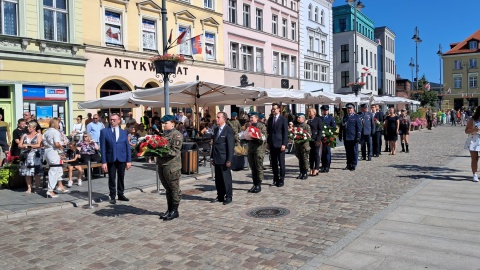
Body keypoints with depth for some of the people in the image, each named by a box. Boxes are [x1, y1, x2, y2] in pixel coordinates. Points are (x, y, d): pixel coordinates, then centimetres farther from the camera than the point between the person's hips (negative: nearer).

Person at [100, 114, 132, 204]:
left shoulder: (123, 132, 8)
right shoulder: (104, 131, 1)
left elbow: (127, 146, 7)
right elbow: (103, 148, -3)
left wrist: (129, 160, 1)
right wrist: (103, 162, -9)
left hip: (122, 159, 2)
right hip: (111, 159, -2)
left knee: (121, 177, 10)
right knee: (112, 179, 4)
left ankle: (120, 194, 24)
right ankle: (112, 196, 15)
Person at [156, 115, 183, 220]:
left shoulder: (177, 135, -8)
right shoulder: (163, 134, 17)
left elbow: (175, 151, -17)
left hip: (172, 166, -8)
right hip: (161, 165, 8)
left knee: (174, 189, 3)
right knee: (167, 189, 15)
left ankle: (174, 211, 12)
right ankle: (169, 210, 24)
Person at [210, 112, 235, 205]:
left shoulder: (228, 130, -9)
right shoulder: (216, 129, 14)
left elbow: (231, 146, -12)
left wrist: (229, 160, -16)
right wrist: (212, 157, 14)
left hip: (224, 160, -7)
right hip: (217, 159, 7)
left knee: (226, 179, 1)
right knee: (218, 179, 11)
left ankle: (228, 197, 12)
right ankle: (220, 196, 22)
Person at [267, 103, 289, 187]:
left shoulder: (283, 119, -3)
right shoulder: (270, 119, 12)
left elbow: (285, 133, -7)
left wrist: (284, 144, -13)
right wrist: (268, 142, 9)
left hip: (280, 144, -5)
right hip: (272, 144, 5)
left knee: (281, 163, 1)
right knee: (274, 163, 8)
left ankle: (281, 180, 8)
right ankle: (276, 179, 16)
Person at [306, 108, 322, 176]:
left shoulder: (318, 120, 0)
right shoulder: (307, 120, 12)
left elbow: (320, 130, -6)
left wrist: (318, 140, -12)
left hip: (316, 140, -4)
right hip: (309, 140, 4)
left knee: (316, 154, -1)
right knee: (310, 155, 7)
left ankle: (316, 170, 2)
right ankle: (311, 169, 12)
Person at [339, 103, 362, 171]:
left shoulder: (356, 117, 0)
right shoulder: (344, 117, 13)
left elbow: (359, 127, -4)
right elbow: (341, 127, 17)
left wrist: (358, 137, -11)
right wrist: (340, 136, 12)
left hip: (353, 138, -4)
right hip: (346, 138, 4)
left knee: (354, 152, 1)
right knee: (348, 152, 10)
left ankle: (353, 165, 9)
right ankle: (349, 165, 18)